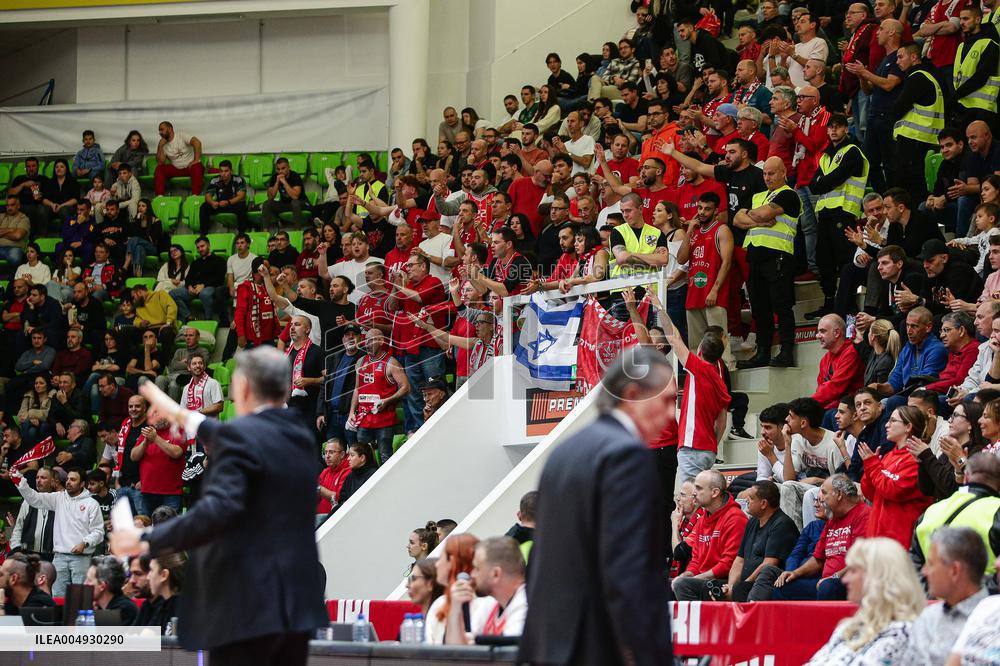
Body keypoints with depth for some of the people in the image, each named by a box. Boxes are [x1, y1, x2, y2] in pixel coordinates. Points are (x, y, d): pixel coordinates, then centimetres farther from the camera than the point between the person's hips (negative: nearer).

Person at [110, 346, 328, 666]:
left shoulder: (239, 434, -12)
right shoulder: (299, 437, 15)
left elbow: (218, 509, -25)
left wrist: (147, 539, -19)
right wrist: (181, 416, 45)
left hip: (247, 608, -8)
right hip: (297, 603, 8)